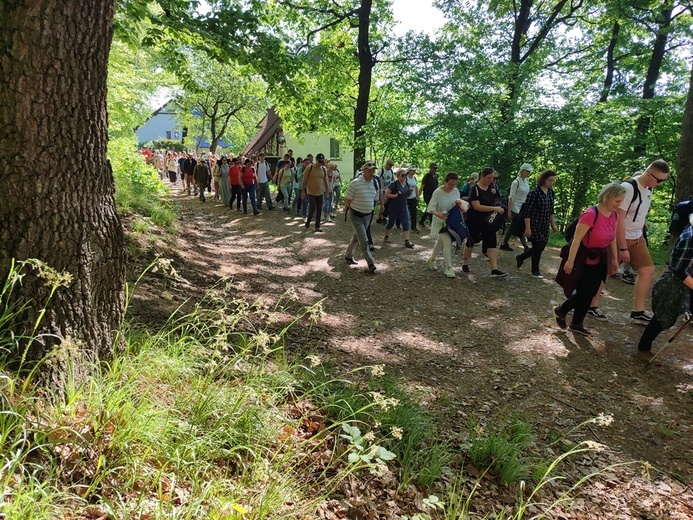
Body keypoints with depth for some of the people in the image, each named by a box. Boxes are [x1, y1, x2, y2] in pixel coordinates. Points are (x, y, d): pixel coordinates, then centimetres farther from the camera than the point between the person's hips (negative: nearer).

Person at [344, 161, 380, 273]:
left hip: (368, 216, 6)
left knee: (356, 237, 19)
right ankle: (371, 263, -4)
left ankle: (348, 256, 36)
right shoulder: (354, 183, -19)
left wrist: (369, 209, 12)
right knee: (364, 240, -8)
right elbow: (347, 200, -12)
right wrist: (355, 208, -2)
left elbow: (375, 199, 16)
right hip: (356, 216, -6)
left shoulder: (375, 184, 1)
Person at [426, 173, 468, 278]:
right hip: (440, 222, -6)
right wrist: (438, 214, -36)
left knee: (440, 242, 18)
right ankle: (449, 268, -6)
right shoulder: (438, 192, -19)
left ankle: (431, 260, 40)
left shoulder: (456, 191, -3)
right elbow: (431, 208, -18)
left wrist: (459, 203, -15)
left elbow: (458, 206, 9)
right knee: (448, 242, -16)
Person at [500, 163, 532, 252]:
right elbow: (511, 198, -14)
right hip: (515, 208, -8)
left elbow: (526, 195, 14)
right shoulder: (516, 182, -14)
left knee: (513, 226, 12)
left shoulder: (527, 181, 7)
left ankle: (504, 244, 21)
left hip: (523, 207, 8)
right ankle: (526, 247, 2)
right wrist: (509, 211, -16)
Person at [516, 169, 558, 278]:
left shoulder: (551, 192, 5)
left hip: (545, 226, 7)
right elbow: (527, 212, -17)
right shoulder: (534, 193, -17)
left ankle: (520, 257, 34)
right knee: (538, 247, -1)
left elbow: (551, 210, 16)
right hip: (534, 225, -7)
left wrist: (553, 224, 16)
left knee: (541, 247, 12)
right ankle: (535, 271, 18)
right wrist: (527, 228, -18)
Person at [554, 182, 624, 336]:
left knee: (591, 293, 10)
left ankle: (577, 324, 25)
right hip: (583, 260, -8)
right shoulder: (591, 214, -25)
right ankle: (560, 310, 23)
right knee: (584, 293, -4)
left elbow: (612, 238, 13)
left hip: (598, 260, 8)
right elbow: (577, 239, -24)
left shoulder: (614, 215, 1)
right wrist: (570, 261, -24)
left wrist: (614, 259, 16)